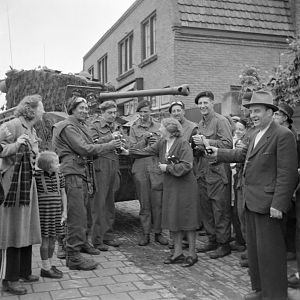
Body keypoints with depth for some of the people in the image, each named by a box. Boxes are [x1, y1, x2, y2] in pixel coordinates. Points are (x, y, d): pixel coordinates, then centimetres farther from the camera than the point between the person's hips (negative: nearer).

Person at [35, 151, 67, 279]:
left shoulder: (59, 176, 4)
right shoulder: (37, 175, -10)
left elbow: (63, 194, 12)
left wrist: (64, 211, 8)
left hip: (56, 212, 5)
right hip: (43, 211, -5)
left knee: (53, 239, 12)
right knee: (45, 239, 1)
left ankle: (49, 264, 26)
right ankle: (45, 268, 12)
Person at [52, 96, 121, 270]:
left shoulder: (82, 127, 23)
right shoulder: (68, 127, -8)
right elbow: (84, 149, -17)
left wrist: (112, 148, 4)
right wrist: (108, 146, -12)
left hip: (84, 173, 10)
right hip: (72, 173, -10)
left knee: (83, 211, 20)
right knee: (76, 215, -11)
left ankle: (82, 242, 35)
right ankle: (74, 257, -8)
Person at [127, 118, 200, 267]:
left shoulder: (183, 144, -16)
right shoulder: (162, 143, 6)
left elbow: (186, 166, -23)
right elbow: (147, 151, 16)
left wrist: (167, 168, -15)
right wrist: (129, 151, 15)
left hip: (184, 186, -7)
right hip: (170, 186, 7)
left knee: (187, 219, 1)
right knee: (174, 219, 11)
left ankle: (192, 254, 13)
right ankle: (178, 253, 22)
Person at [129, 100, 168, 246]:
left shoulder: (159, 126, 10)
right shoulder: (134, 128, 8)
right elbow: (132, 148, 0)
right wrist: (144, 140, -14)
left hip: (157, 167, 1)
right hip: (140, 167, 0)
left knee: (158, 202, 0)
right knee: (144, 203, 4)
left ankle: (158, 233, 11)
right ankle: (145, 233, 13)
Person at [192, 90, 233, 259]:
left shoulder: (221, 121, -8)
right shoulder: (201, 123, 18)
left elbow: (228, 144, -19)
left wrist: (206, 142, -19)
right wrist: (198, 145, 5)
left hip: (218, 171, -8)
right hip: (203, 171, 8)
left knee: (221, 210, -3)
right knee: (206, 208, 13)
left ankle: (224, 244, 8)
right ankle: (212, 240, 25)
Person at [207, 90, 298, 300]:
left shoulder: (283, 135, -13)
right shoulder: (256, 135, 15)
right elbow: (243, 155, 29)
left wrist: (278, 204, -21)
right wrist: (218, 152, 27)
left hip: (268, 204, -9)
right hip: (252, 203, 9)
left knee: (269, 251, 0)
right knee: (254, 249, 17)